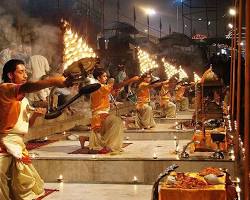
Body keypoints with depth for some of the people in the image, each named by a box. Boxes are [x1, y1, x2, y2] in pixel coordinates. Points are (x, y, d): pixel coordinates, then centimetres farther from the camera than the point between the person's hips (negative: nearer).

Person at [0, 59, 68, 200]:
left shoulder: (23, 99, 17)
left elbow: (26, 124, 20)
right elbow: (25, 88, -33)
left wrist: (35, 115, -2)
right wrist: (53, 81, -44)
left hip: (18, 147, 9)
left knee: (27, 186, 11)